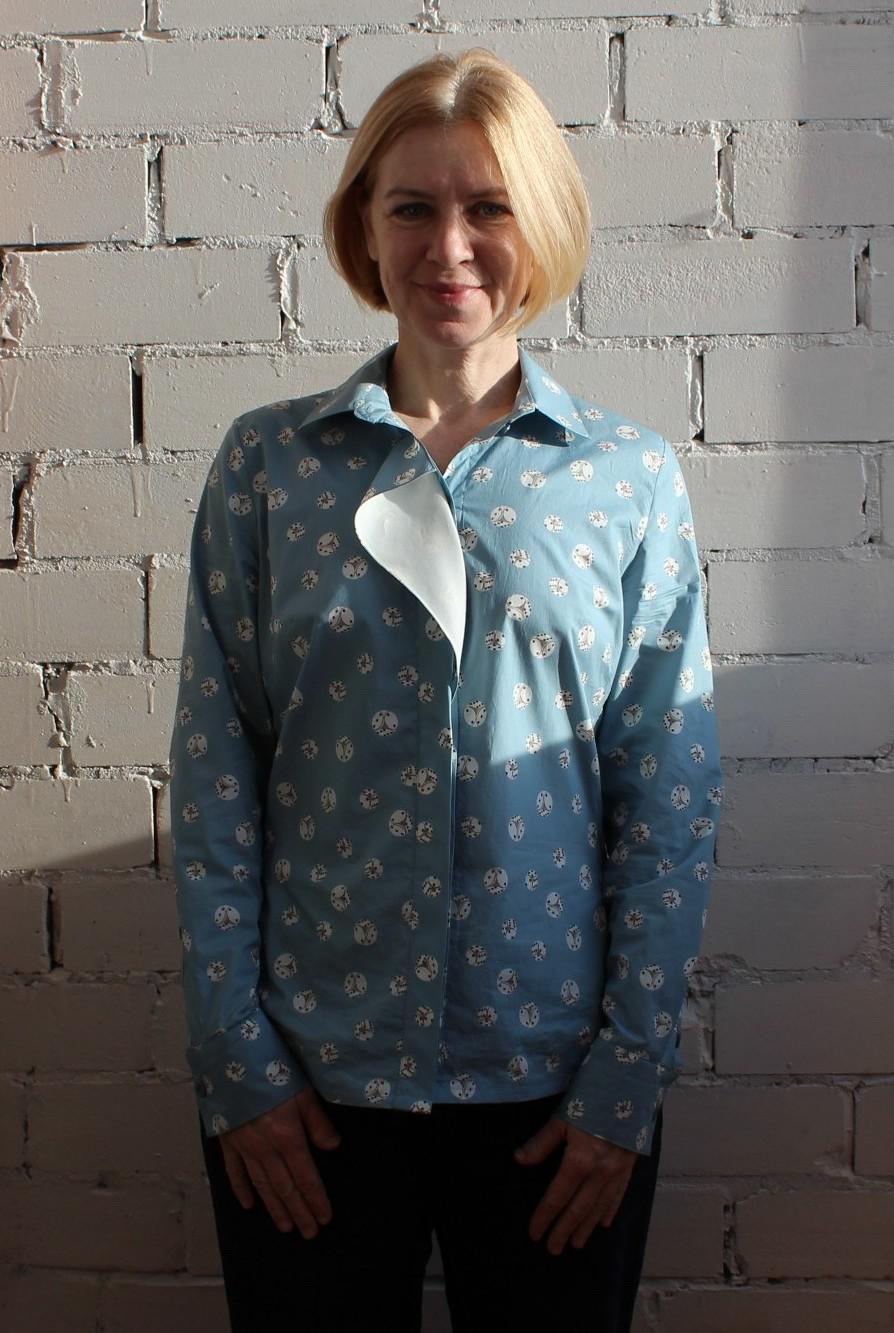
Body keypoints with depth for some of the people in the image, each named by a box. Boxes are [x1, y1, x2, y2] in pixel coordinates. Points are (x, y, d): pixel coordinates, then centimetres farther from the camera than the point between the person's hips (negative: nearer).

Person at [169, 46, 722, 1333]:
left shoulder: (632, 477, -2)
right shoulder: (268, 462, -1)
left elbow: (671, 803, -2)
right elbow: (212, 778, -2)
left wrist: (628, 1078, -4)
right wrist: (237, 1060, -4)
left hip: (557, 1087, 0)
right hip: (306, 1080, 0)